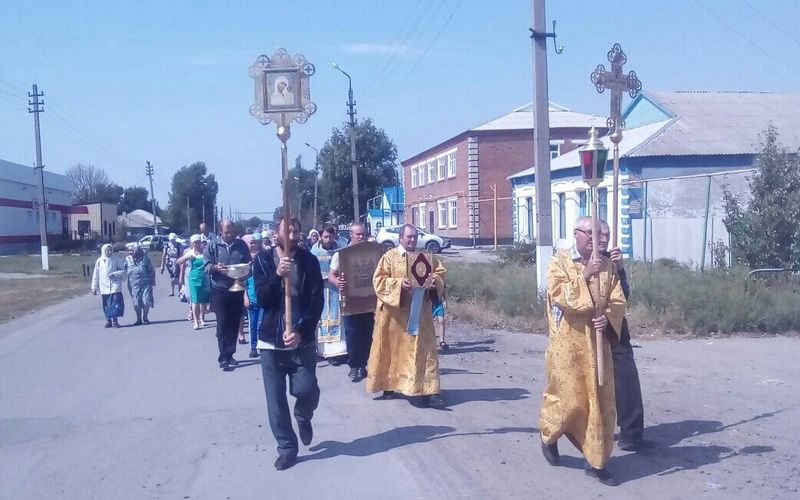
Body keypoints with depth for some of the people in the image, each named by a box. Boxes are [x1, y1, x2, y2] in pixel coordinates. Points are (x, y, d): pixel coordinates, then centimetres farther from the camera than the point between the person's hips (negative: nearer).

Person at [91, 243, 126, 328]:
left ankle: (115, 320, -5)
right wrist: (94, 287, 8)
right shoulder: (99, 261, 5)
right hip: (104, 286, 2)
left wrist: (115, 274, -15)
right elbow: (95, 275, 9)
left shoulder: (116, 260, 1)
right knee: (106, 304, 6)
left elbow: (123, 270, 3)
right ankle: (108, 320, 16)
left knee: (116, 303, -11)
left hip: (115, 285, -2)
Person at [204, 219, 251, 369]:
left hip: (238, 289, 3)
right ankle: (224, 357, -5)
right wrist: (215, 268, -21)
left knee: (234, 323, 8)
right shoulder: (213, 245, 2)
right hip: (220, 290, -3)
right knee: (222, 324, -6)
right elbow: (206, 265, -1)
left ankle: (230, 354, 18)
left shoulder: (241, 245, 7)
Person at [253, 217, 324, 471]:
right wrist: (277, 276, -23)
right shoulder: (263, 259, 1)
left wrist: (301, 331, -15)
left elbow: (317, 300, -4)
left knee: (306, 390, -8)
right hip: (272, 339, 1)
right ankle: (287, 447, 18)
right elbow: (262, 299, -7)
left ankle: (303, 418, 28)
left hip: (303, 339, 0)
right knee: (276, 398, 2)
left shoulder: (309, 260, 0)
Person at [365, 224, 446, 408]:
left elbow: (440, 272, 8)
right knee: (393, 348, 8)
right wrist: (399, 283, -22)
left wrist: (434, 281, -15)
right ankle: (389, 385, 24)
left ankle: (428, 391, -5)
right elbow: (379, 280, -8)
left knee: (422, 349, -3)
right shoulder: (389, 257, -1)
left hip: (419, 311, 2)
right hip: (395, 312, -2)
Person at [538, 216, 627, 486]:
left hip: (598, 342, 4)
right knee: (570, 399, 1)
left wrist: (607, 318, -16)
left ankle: (596, 461, 15)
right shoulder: (559, 261, -4)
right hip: (568, 343, -4)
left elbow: (618, 301, 3)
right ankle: (549, 434, 32)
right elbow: (559, 295, -18)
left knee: (601, 401, 4)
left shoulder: (607, 264, 6)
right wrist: (585, 276, -25)